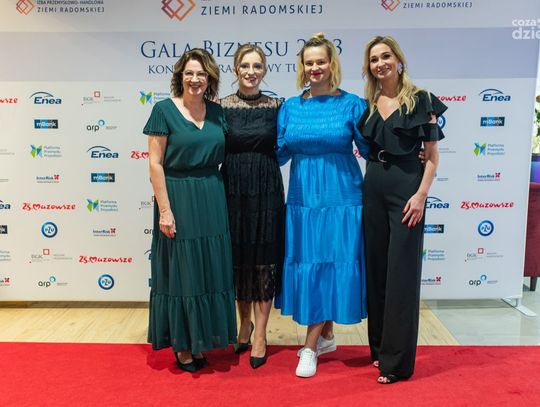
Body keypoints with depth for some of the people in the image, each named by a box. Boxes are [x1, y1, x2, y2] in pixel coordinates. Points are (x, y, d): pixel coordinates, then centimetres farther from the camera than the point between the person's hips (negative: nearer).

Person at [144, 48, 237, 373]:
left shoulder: (217, 112, 8)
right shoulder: (164, 110, -6)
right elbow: (155, 164, -9)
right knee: (180, 273, 5)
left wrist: (219, 197, 3)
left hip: (212, 200, 5)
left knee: (210, 272, 11)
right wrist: (164, 209, -15)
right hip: (178, 198, -5)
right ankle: (182, 346, 22)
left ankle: (201, 340, 28)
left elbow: (223, 157, 12)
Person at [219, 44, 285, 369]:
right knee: (238, 258, 10)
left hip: (266, 190, 0)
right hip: (233, 190, 0)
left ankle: (260, 333, 13)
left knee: (264, 259, 2)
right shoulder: (221, 106, 1)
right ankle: (245, 322, 31)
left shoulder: (276, 106, 3)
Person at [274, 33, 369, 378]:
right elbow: (280, 153, 10)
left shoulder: (352, 104, 0)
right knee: (306, 264, 8)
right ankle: (326, 336, 28)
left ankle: (310, 347, 11)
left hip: (340, 197, -3)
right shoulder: (291, 107, 8)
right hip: (303, 197, 3)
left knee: (331, 264, -1)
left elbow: (369, 149, 1)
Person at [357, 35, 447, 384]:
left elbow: (433, 154, -5)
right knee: (376, 267, 10)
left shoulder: (421, 100, -2)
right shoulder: (367, 104, 10)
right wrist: (359, 188, 2)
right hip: (373, 188, 5)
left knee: (402, 271, -2)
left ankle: (398, 360, 9)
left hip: (407, 187, -5)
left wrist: (421, 194, -14)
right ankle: (379, 346, 25)